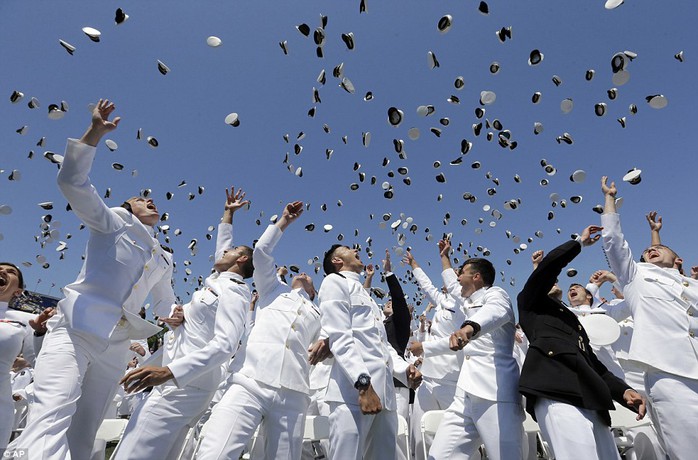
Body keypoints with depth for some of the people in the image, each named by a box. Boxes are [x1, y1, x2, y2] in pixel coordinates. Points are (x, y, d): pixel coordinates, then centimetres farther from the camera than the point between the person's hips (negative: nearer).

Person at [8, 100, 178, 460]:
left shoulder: (164, 261, 19)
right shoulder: (114, 223, 7)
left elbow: (166, 308, 25)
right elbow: (72, 181, -7)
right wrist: (95, 132, -18)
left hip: (115, 347, 5)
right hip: (74, 331, -5)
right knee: (51, 421, -24)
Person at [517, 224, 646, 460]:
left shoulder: (571, 320, 35)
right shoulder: (530, 301, 16)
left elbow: (592, 361, 27)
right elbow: (549, 265, 2)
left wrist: (623, 390, 8)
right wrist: (580, 242, 18)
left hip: (589, 397, 8)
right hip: (557, 392, -7)